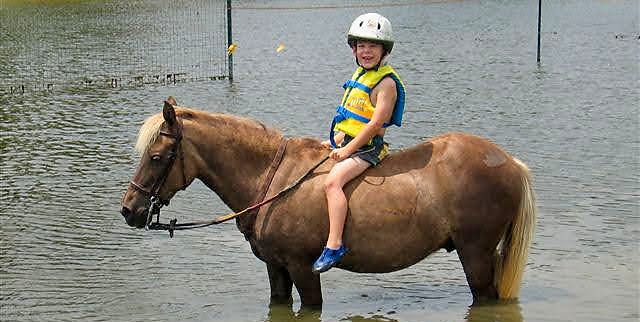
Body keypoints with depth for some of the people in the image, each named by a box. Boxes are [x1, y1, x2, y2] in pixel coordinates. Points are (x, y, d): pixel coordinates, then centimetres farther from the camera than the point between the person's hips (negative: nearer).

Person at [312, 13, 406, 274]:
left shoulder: (386, 83, -13)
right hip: (348, 143, 10)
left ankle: (334, 245, -35)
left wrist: (347, 150, -21)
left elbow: (375, 124, -21)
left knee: (332, 181, -30)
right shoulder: (361, 74, 15)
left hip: (367, 148, -10)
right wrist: (335, 141, 13)